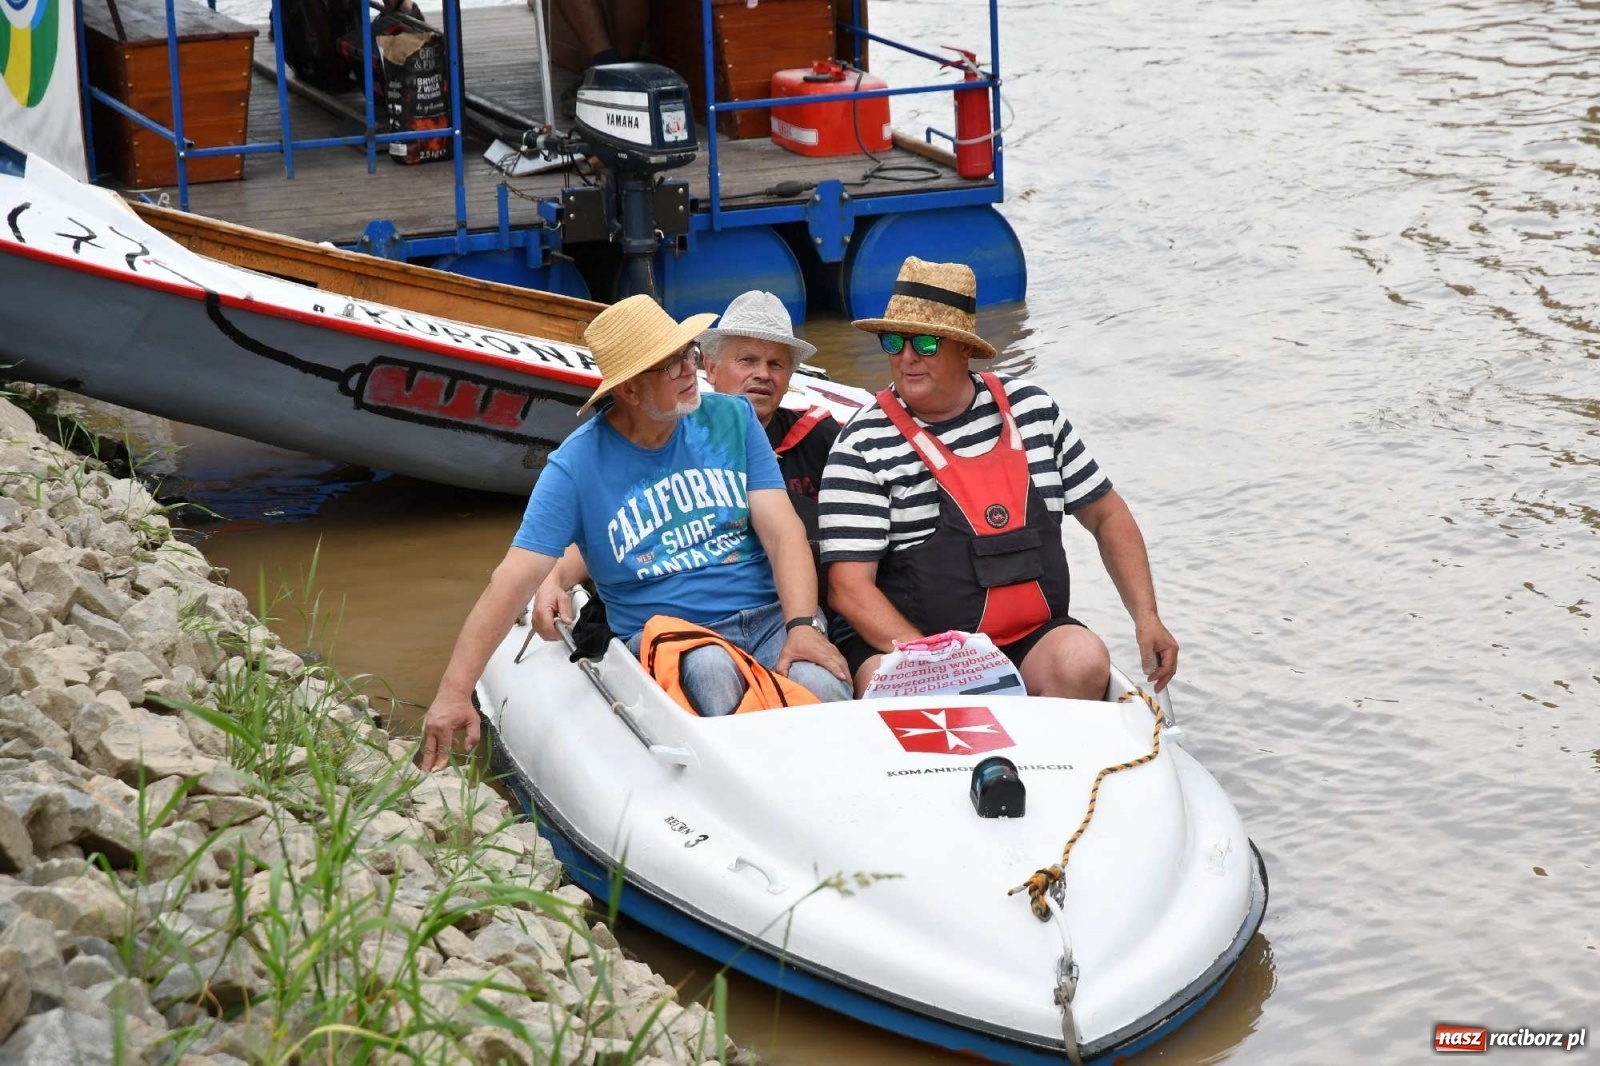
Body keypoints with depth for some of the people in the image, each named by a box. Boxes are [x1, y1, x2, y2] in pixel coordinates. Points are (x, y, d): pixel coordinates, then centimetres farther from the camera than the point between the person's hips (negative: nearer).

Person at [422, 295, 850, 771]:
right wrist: (454, 694, -15)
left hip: (769, 616, 2)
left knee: (822, 686, -29)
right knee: (709, 670, -36)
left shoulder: (732, 418, 6)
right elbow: (514, 580, -8)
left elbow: (782, 531, 0)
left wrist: (802, 626, -18)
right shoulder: (577, 465, -4)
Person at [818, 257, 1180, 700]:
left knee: (1084, 661, -27)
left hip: (1032, 639, 4)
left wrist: (1146, 616, 6)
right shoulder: (864, 445, -5)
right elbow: (849, 587, -11)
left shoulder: (1031, 409, 8)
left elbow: (1106, 515, 18)